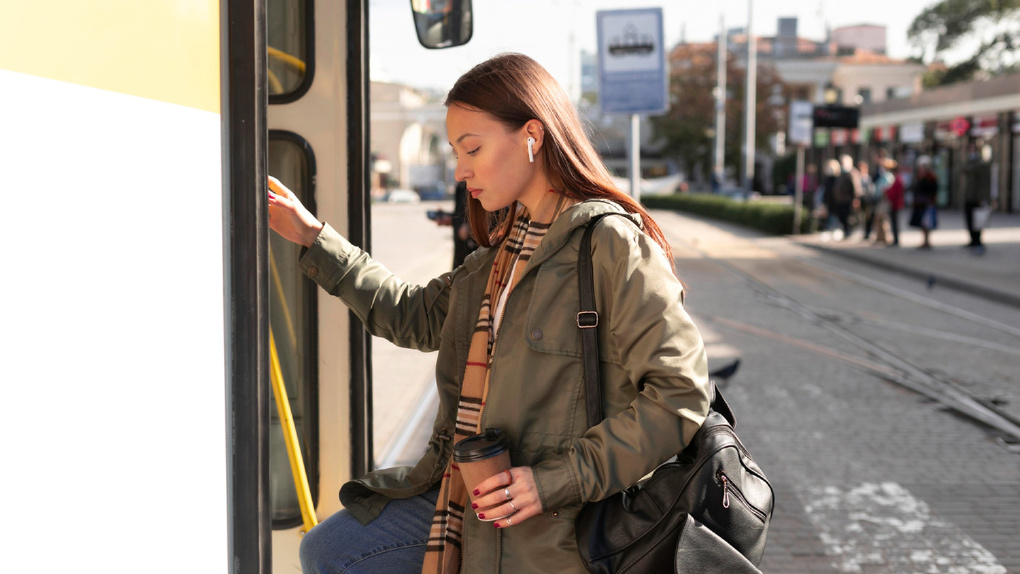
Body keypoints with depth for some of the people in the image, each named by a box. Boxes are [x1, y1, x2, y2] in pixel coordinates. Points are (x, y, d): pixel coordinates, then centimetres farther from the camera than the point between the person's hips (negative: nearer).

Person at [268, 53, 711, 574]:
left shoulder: (612, 243, -17)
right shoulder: (504, 248, 10)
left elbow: (681, 392, -20)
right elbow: (416, 316, 22)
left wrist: (555, 480, -21)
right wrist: (315, 239, 19)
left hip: (552, 531, -8)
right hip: (466, 495, 8)